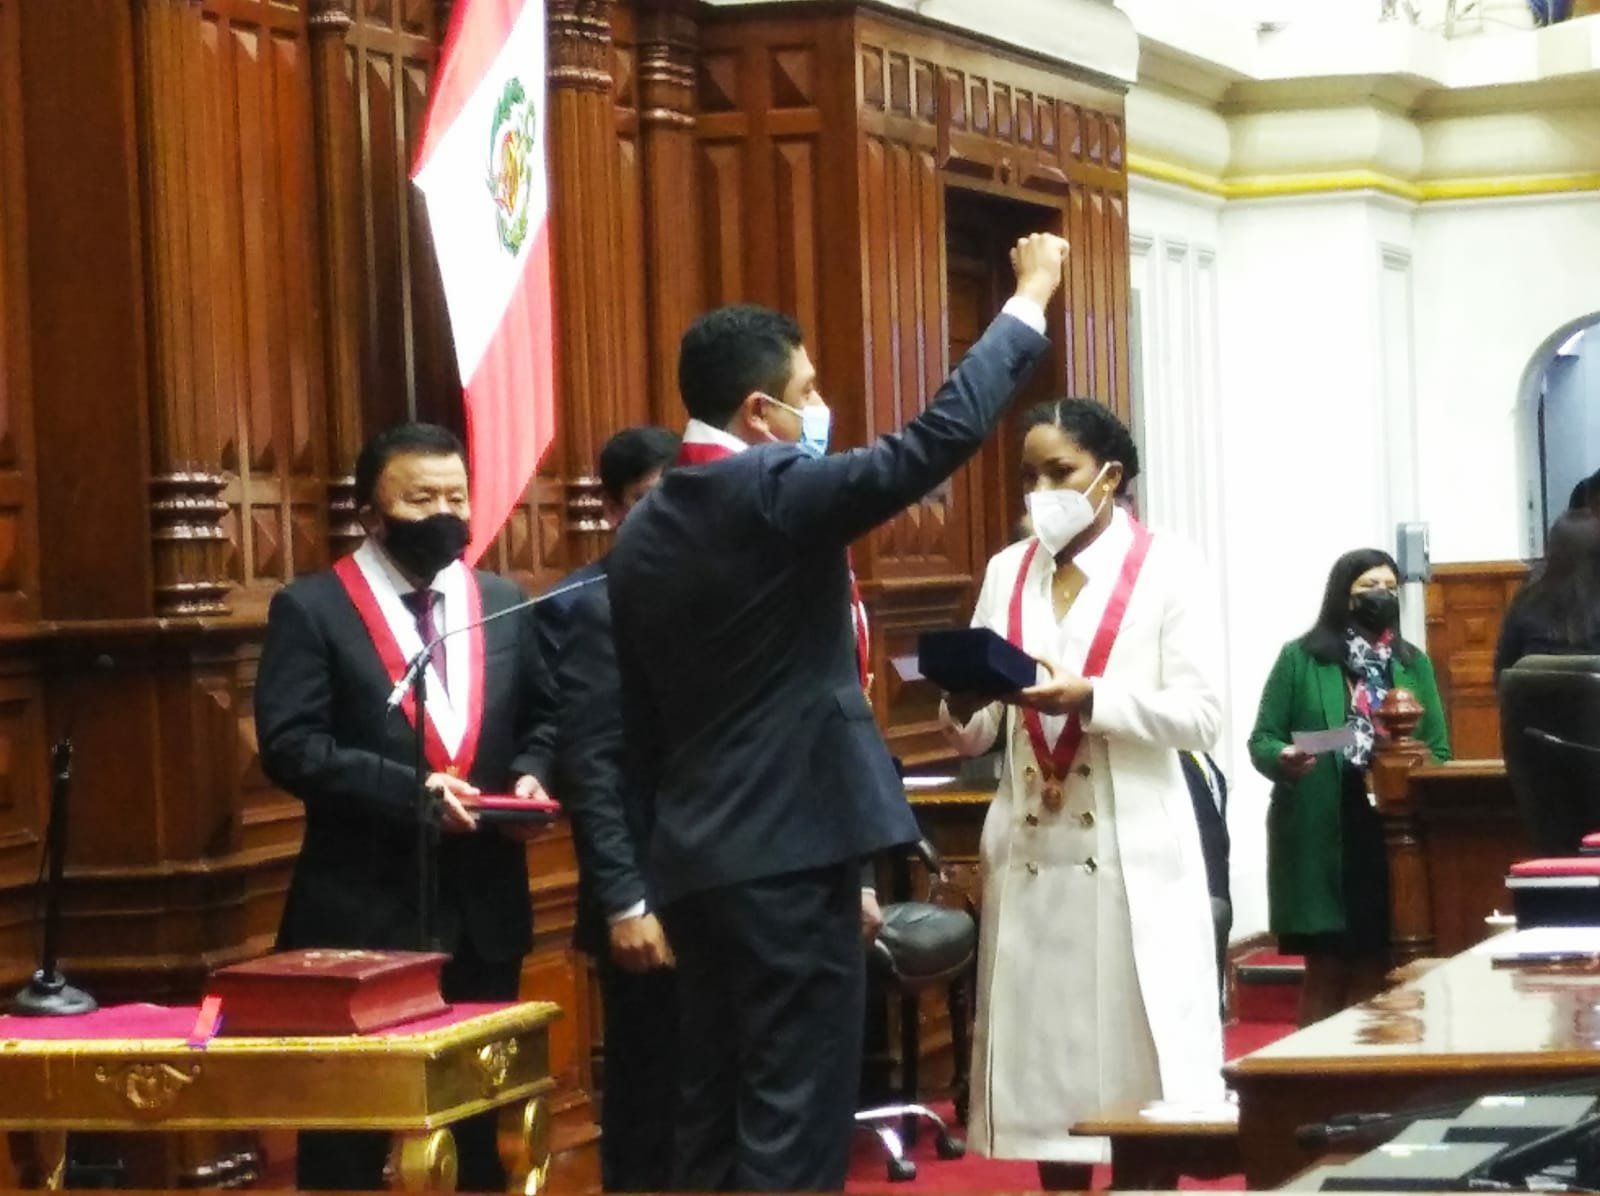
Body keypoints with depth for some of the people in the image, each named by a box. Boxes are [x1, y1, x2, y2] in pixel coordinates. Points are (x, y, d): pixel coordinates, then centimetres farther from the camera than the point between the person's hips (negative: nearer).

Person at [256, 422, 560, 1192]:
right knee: (349, 1123, 3)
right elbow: (289, 747, -13)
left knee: (481, 1114, 13)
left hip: (485, 905, 5)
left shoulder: (506, 604, 11)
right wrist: (408, 790, -22)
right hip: (364, 907, -5)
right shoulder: (311, 609, -5)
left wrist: (529, 774, -5)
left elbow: (543, 718, 18)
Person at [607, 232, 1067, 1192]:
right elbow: (941, 437, -16)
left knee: (716, 1112, 11)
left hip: (699, 858, 8)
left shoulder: (645, 531, 11)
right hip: (791, 852, -8)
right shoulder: (776, 491, -13)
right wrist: (1030, 302, -5)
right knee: (795, 1114, -5)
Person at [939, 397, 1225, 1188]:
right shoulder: (1006, 572, 11)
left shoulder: (1166, 568, -1)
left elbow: (1201, 714, -9)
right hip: (1029, 849, 4)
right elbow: (974, 737, 11)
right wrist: (964, 704, -12)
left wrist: (1088, 697, -20)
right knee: (1043, 1047, 5)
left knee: (1139, 1056, -4)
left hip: (1133, 852, -4)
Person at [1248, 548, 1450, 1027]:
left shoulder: (1413, 663, 12)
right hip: (1319, 838, -3)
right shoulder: (1300, 658, 1)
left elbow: (1440, 752, 12)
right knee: (1327, 969, 0)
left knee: (1375, 969, 6)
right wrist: (1282, 758, -20)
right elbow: (1261, 740, 2)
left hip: (1393, 837, 3)